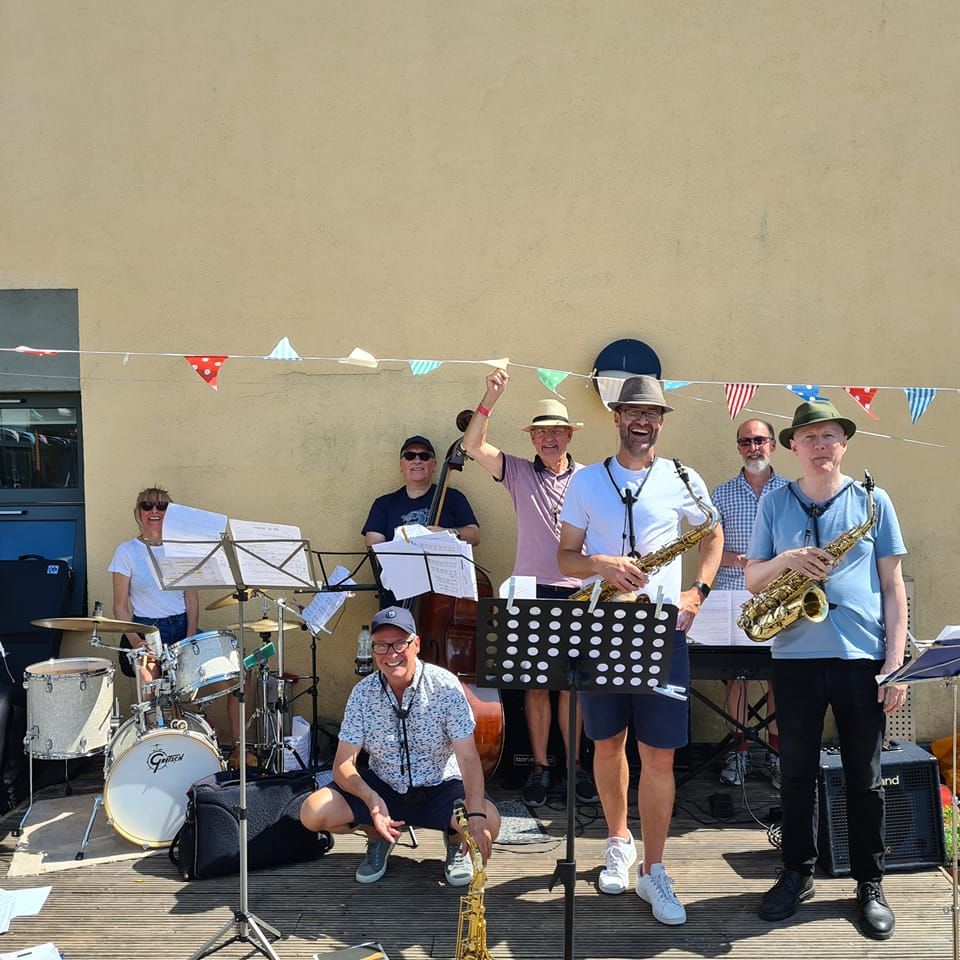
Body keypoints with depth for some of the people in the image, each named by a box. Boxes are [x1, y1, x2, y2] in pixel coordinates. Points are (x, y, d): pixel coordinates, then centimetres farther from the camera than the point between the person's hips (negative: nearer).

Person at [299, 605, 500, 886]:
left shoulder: (445, 686, -18)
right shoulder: (363, 692, -11)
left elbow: (468, 758, -21)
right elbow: (344, 763, -10)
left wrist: (476, 815, -35)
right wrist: (372, 799, -30)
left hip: (440, 787, -2)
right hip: (381, 787, 3)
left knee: (489, 823, -31)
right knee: (312, 813, -19)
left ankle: (456, 841, 7)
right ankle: (377, 838, 12)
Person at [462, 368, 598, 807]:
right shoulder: (519, 472, 5)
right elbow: (473, 445, -7)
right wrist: (490, 398, -18)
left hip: (578, 592, 0)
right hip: (531, 590, 0)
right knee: (536, 683, 5)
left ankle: (574, 763, 20)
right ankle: (539, 766, 17)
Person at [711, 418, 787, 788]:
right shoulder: (722, 494, 6)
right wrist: (738, 560, -14)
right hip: (732, 597, 0)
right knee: (735, 671, 4)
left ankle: (775, 751, 15)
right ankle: (739, 749, 15)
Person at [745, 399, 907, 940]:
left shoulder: (873, 502, 3)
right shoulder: (774, 504, 6)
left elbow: (893, 586, 3)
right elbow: (753, 579, 7)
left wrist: (896, 662, -4)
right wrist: (784, 560, -15)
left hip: (862, 658, -1)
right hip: (795, 657, 1)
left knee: (866, 778, 9)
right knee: (798, 772, 11)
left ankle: (870, 885, 24)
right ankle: (798, 874, 27)